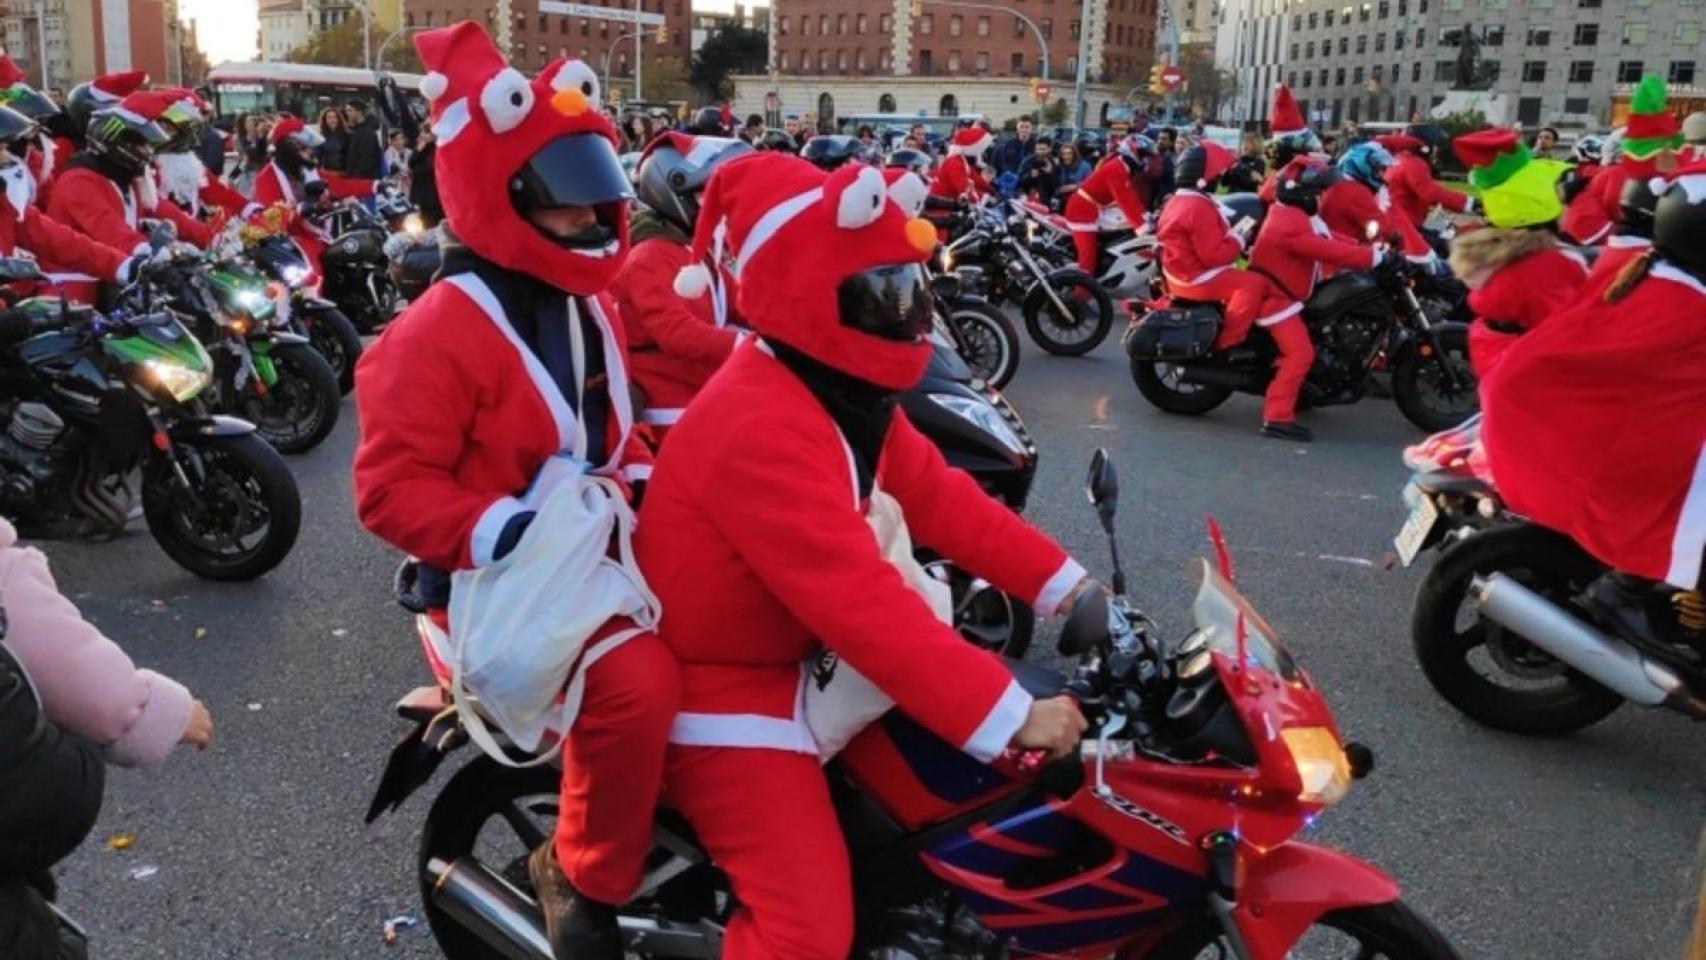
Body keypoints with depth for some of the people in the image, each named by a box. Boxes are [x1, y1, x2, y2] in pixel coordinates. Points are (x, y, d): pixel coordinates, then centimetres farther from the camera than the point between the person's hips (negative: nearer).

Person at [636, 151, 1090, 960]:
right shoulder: (763, 430, -32)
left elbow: (938, 497, 3)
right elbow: (863, 604, -38)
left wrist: (1064, 586, -4)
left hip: (800, 654, 10)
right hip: (721, 686, -10)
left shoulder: (841, 388, 2)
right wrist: (1012, 717, -39)